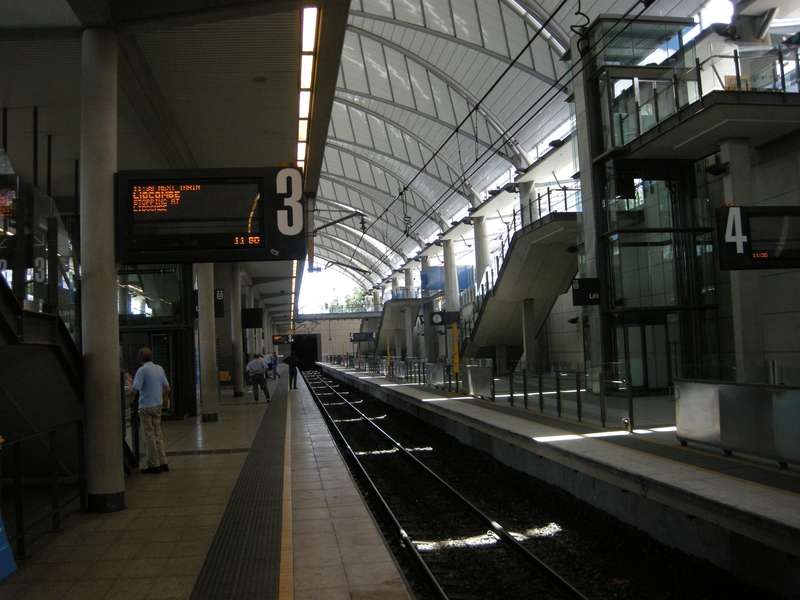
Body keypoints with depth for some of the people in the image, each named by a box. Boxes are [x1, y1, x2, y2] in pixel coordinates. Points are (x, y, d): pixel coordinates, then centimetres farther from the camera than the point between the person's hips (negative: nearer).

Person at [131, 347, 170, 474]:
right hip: (158, 405, 6)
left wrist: (130, 382, 1)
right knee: (158, 434, 14)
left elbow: (135, 389, -19)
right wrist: (164, 400, 24)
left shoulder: (142, 370, -14)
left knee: (149, 436, 1)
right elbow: (167, 388, 11)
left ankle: (154, 465, 5)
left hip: (146, 406, -6)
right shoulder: (159, 369, 7)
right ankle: (163, 463, 16)